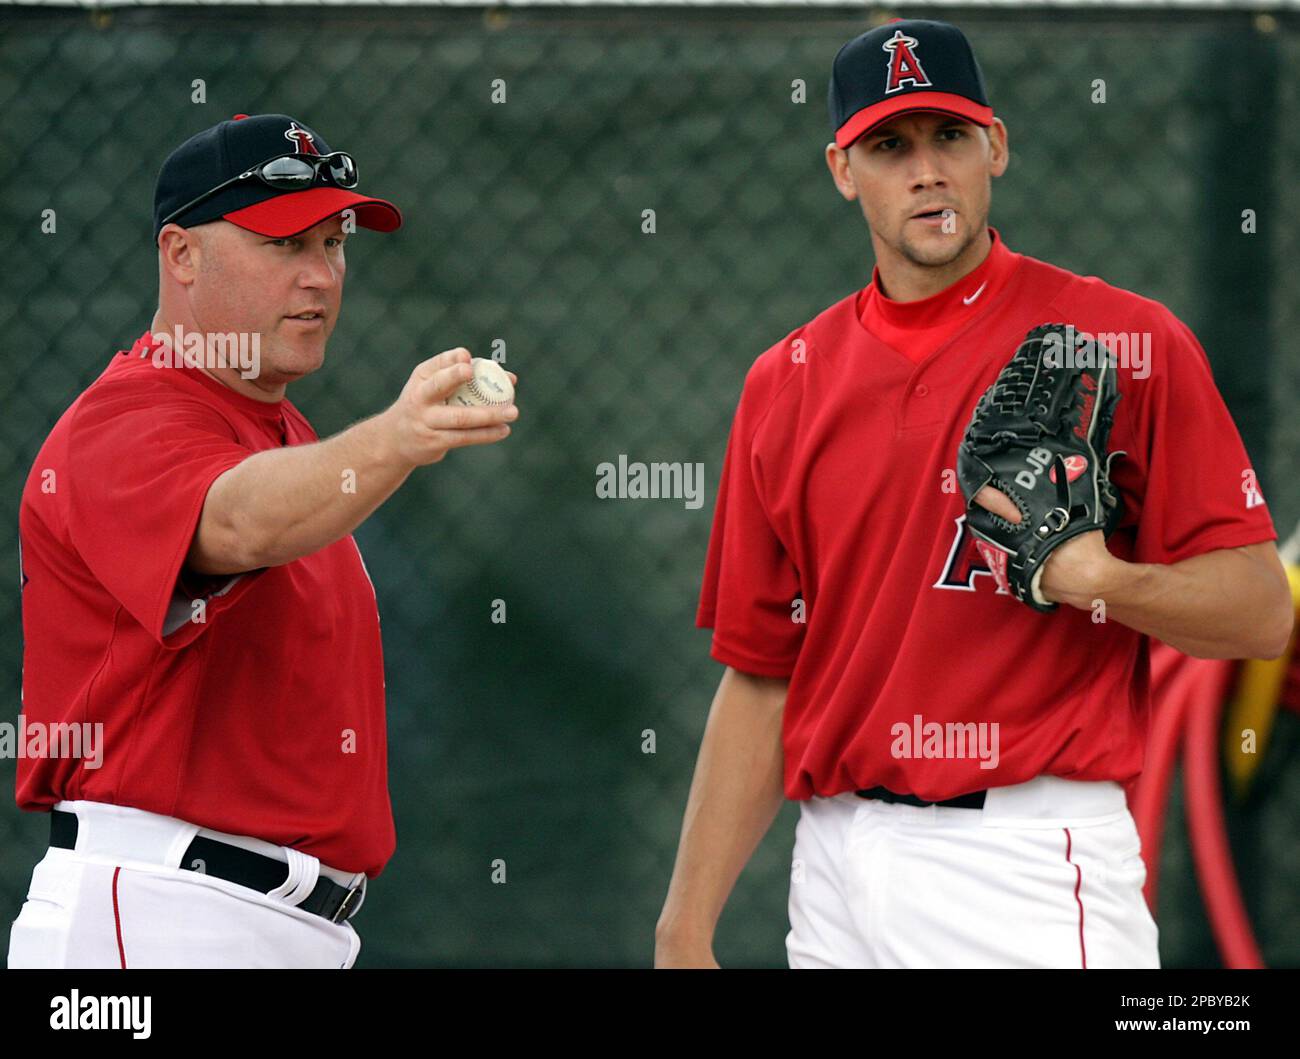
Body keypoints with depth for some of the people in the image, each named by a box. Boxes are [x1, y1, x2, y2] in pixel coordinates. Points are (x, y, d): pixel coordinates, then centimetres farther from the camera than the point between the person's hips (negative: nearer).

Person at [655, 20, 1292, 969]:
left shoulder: (1130, 343, -2)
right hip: (836, 879, 4)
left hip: (1030, 871, -4)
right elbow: (760, 677, 12)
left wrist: (1102, 579, -23)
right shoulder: (786, 384, 11)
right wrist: (686, 931, 6)